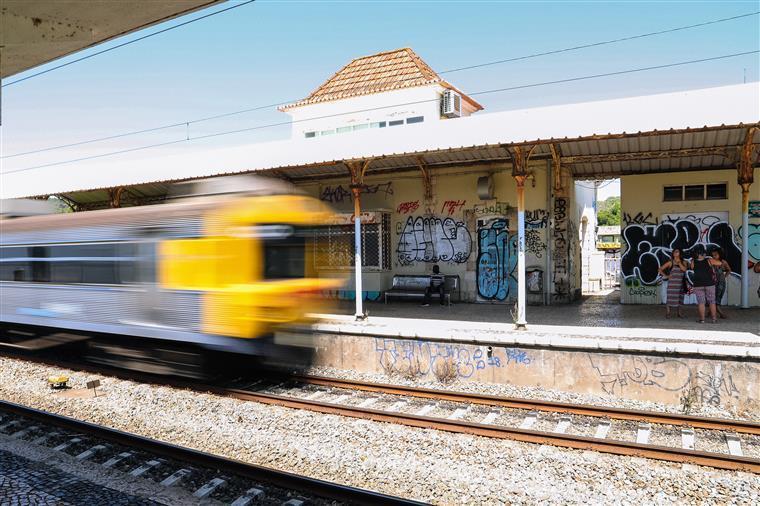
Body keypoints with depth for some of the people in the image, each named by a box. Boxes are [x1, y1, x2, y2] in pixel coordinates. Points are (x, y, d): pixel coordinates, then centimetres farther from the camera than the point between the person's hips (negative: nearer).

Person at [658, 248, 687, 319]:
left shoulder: (683, 262, 7)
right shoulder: (670, 262, 0)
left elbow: (684, 269, -13)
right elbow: (660, 269, 2)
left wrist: (679, 262, -10)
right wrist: (666, 276, -4)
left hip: (680, 283, 3)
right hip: (672, 283, -3)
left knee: (679, 298, 8)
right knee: (670, 298, -5)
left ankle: (678, 313, 18)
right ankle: (667, 313, 0)